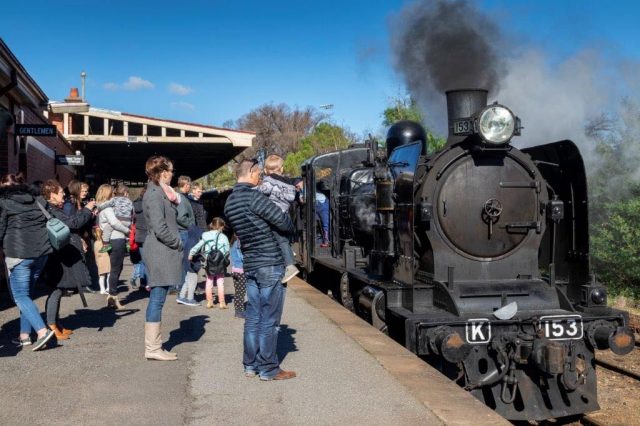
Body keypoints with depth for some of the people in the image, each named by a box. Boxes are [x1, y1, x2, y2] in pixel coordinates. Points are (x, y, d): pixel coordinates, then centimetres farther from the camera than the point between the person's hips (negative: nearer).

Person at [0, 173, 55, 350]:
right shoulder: (36, 198, 15)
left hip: (18, 253, -6)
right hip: (42, 251, 6)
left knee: (20, 295, -2)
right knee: (26, 292, 15)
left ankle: (42, 330, -16)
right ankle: (24, 334, 15)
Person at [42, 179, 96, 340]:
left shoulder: (57, 210, 16)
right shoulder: (51, 211, -17)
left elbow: (72, 224, 21)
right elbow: (73, 223, -22)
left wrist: (88, 214, 13)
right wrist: (86, 210, -9)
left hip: (64, 256, 11)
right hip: (59, 257, -11)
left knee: (58, 290, 14)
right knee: (57, 289, -7)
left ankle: (57, 325, 22)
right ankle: (52, 327, -2)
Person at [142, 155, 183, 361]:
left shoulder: (160, 192, 17)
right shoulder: (154, 195, -15)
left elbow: (171, 218, 17)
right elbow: (160, 228, -21)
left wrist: (174, 199, 2)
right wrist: (178, 243, -10)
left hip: (162, 253, 10)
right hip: (160, 253, -10)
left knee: (157, 299, 12)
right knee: (157, 299, -5)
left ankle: (154, 344, 19)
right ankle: (152, 348, 0)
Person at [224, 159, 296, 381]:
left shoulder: (229, 202, 10)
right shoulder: (253, 197, -15)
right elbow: (283, 221, -15)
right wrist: (292, 229, 6)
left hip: (249, 265, 8)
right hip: (269, 264, -8)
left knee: (253, 317, 14)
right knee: (269, 319, -1)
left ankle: (250, 365, 21)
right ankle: (268, 369, 6)